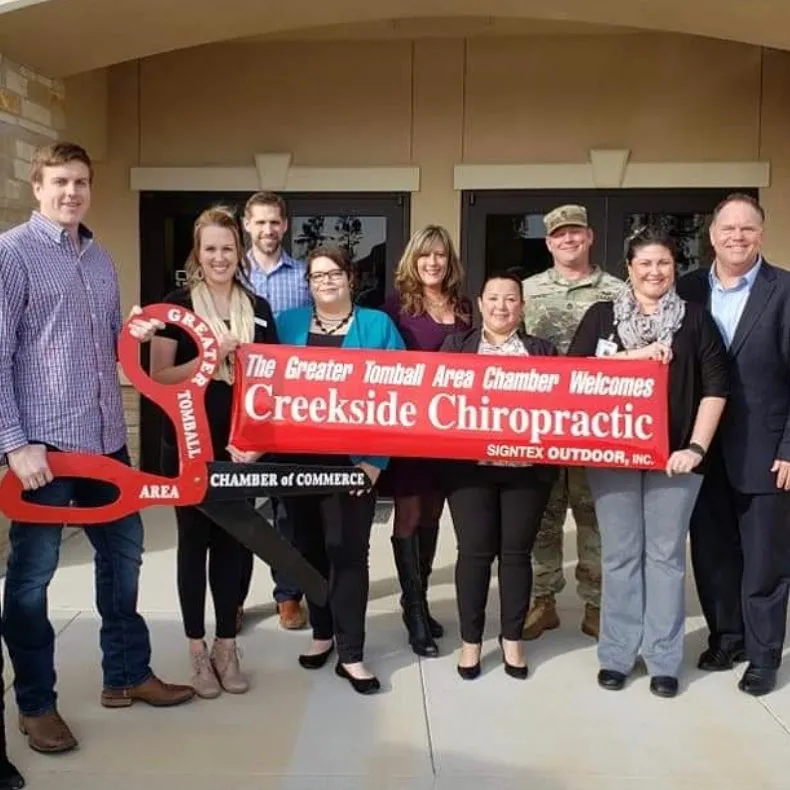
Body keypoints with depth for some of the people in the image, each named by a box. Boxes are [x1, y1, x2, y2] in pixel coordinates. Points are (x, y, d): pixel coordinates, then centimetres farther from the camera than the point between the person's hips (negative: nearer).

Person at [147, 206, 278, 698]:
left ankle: (227, 644, 22)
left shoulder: (258, 309, 8)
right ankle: (198, 648, 18)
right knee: (195, 541, 6)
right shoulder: (177, 305, -2)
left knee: (233, 541, 8)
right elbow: (159, 377, -6)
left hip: (240, 447, 3)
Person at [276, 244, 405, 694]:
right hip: (300, 458, 3)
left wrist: (377, 457, -12)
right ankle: (322, 633, 30)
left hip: (353, 458, -3)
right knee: (310, 546, 13)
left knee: (348, 550, -4)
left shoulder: (378, 325, 1)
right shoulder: (289, 324, 8)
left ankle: (351, 653, 6)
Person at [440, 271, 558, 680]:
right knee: (475, 550, 0)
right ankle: (471, 639, 15)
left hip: (527, 466, 1)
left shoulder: (543, 351, 14)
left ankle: (512, 638, 20)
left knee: (517, 551, 6)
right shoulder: (457, 344, 12)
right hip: (470, 464, -1)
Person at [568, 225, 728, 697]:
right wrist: (634, 356, -14)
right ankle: (617, 654, 18)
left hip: (673, 454, 0)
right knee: (620, 554, 7)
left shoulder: (695, 319, 4)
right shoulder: (602, 316, 5)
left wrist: (696, 447, -9)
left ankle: (664, 659, 17)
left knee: (666, 554, 6)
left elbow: (717, 385, -1)